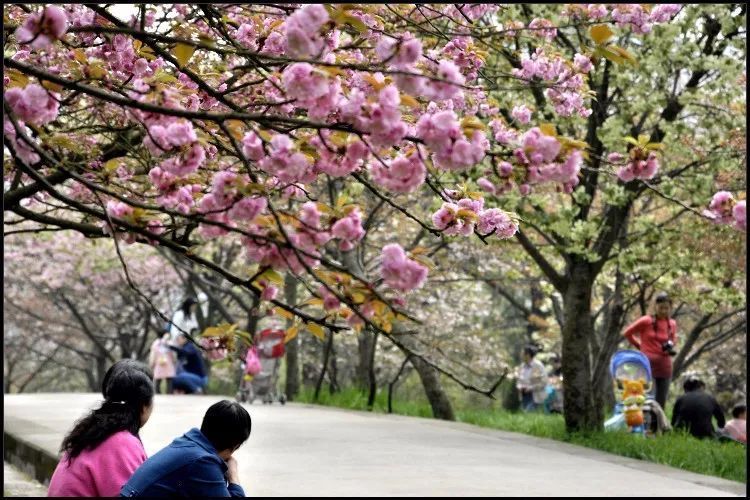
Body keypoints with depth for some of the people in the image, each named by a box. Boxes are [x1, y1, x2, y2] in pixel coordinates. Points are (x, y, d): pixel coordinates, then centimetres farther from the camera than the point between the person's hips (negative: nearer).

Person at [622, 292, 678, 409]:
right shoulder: (646, 321, -7)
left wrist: (671, 345, 1)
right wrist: (639, 346, 7)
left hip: (665, 365, 5)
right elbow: (627, 333, 4)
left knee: (661, 403, 8)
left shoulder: (672, 324, 5)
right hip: (647, 363, -4)